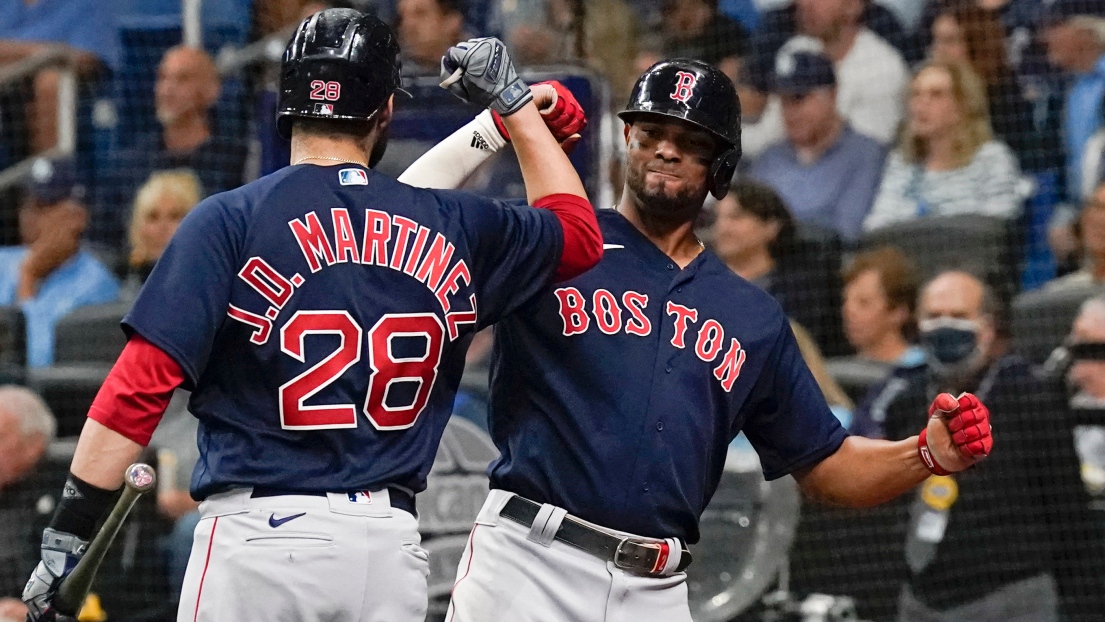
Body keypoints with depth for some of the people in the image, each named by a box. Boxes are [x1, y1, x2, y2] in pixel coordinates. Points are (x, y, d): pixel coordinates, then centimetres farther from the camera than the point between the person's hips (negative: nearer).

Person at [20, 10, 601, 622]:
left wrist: (71, 531, -8)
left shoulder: (228, 221, -1)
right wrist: (512, 100, 34)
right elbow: (579, 234, 29)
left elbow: (142, 384, -10)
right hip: (391, 545, 4)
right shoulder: (451, 227, 9)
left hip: (259, 532, -3)